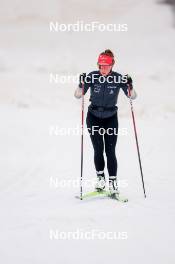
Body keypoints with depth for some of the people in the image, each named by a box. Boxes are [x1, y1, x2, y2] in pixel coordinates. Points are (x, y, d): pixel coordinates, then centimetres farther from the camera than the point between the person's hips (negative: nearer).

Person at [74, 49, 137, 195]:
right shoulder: (92, 76, -12)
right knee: (98, 150, -4)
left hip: (111, 118, 0)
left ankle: (113, 181, 2)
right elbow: (78, 95, -13)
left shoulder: (118, 78, -12)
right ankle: (100, 177, 15)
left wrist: (130, 87, -30)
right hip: (94, 117, 0)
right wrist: (81, 84, -32)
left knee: (110, 151, -7)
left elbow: (132, 96, -11)